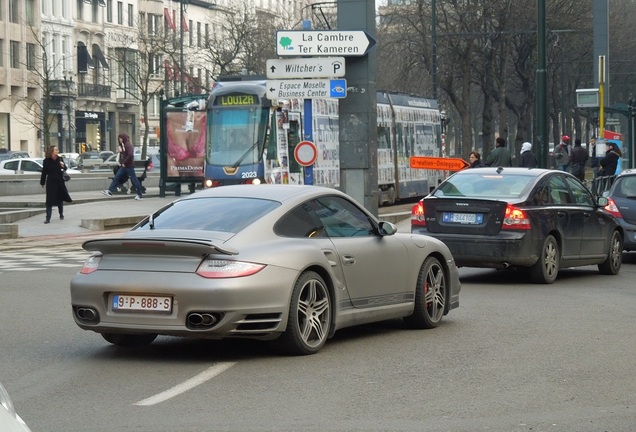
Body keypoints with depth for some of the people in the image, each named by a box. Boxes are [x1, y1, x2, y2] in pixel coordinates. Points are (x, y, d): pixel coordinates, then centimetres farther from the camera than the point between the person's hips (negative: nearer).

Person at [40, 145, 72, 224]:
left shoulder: (59, 159, 1)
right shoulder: (47, 161, -6)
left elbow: (65, 169, 7)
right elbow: (44, 172, -1)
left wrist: (63, 166, -16)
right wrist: (42, 182, 2)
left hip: (60, 182, 3)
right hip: (51, 182, -3)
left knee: (60, 199, 14)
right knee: (49, 200, -6)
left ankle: (61, 215, 33)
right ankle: (48, 218, -6)